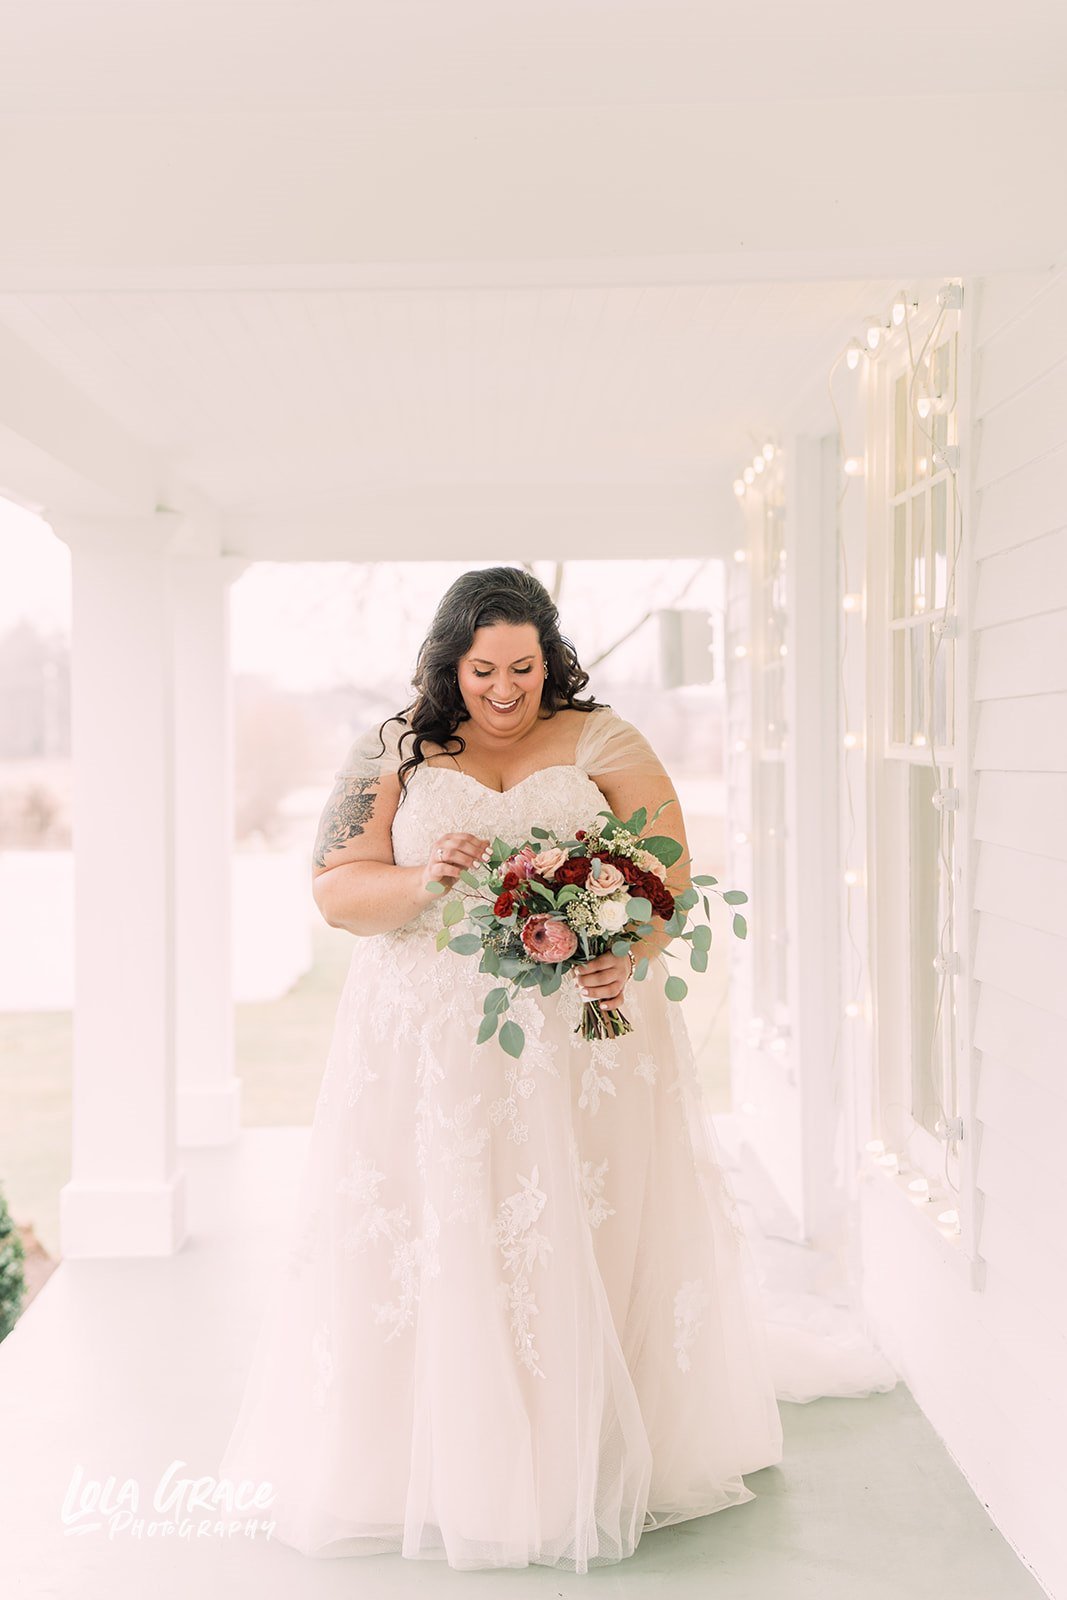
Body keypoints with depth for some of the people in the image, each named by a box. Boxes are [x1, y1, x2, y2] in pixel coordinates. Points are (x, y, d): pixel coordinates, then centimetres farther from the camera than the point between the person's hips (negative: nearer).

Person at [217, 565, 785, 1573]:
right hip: (430, 1043, 1)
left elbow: (667, 868, -3)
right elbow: (335, 889, 2)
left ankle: (593, 1461, 17)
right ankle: (433, 1462, 14)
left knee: (586, 1245, 1)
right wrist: (423, 880, -18)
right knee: (431, 1245, -1)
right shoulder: (393, 755, 7)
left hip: (582, 1033, 0)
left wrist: (625, 953, -23)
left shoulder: (603, 744, 5)